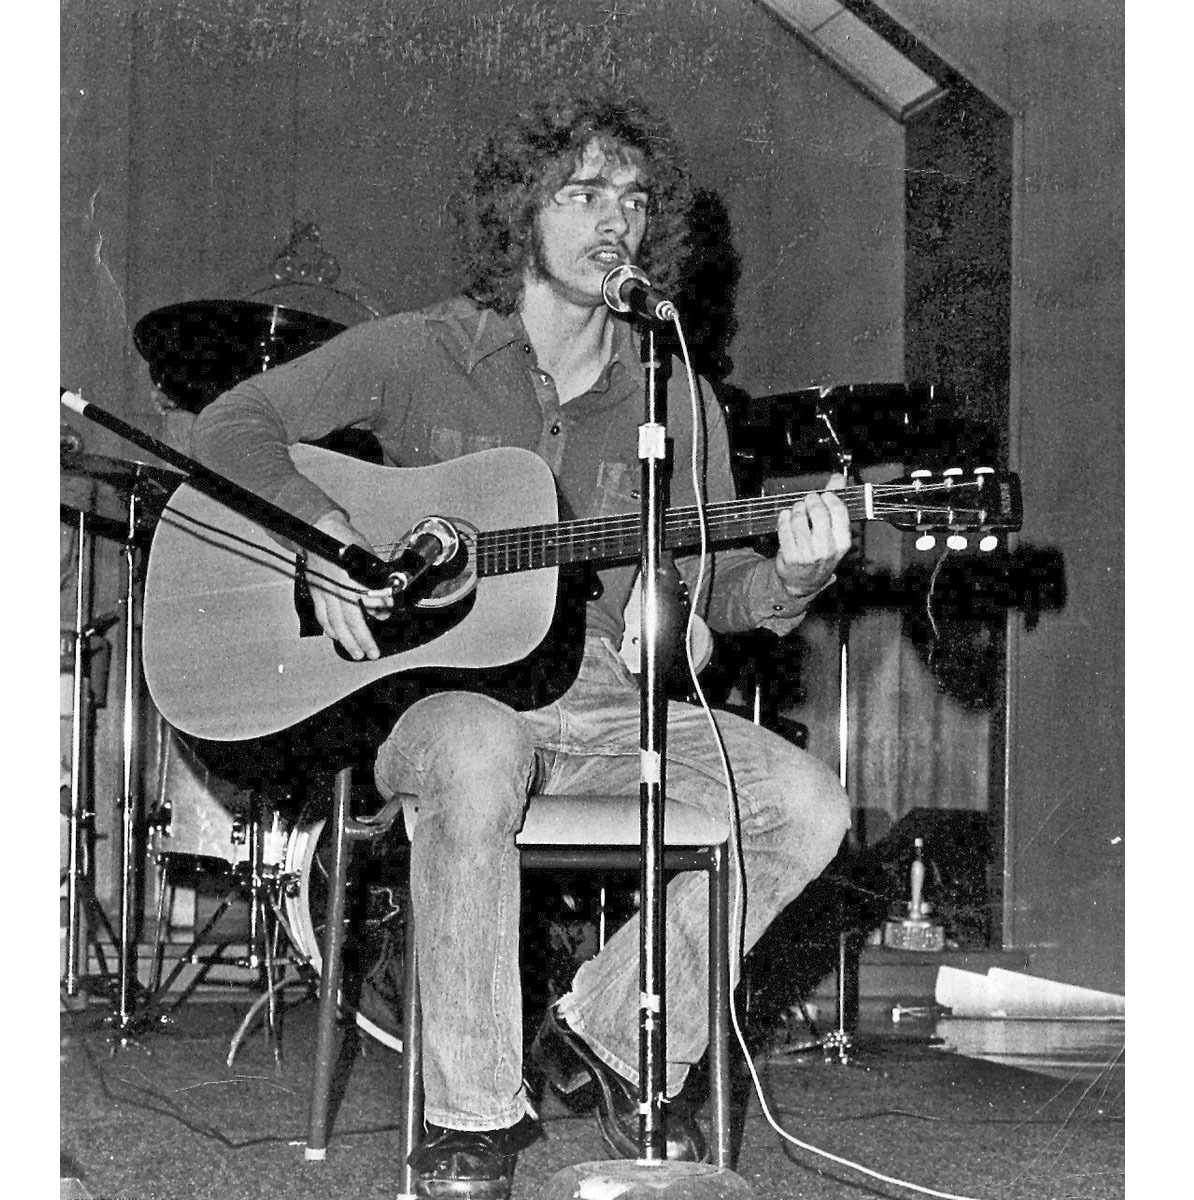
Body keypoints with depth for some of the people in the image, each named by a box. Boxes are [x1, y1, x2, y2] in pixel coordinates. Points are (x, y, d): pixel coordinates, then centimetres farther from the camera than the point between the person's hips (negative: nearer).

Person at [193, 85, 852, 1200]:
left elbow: (717, 587, 9)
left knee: (806, 807, -17)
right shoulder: (417, 353, 3)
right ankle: (473, 1110, -25)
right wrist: (321, 532, -17)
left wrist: (788, 579, -14)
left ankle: (614, 1034, 2)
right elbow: (232, 423, 0)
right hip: (440, 685, -4)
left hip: (605, 699, 4)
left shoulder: (670, 397, 11)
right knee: (474, 760, -41)